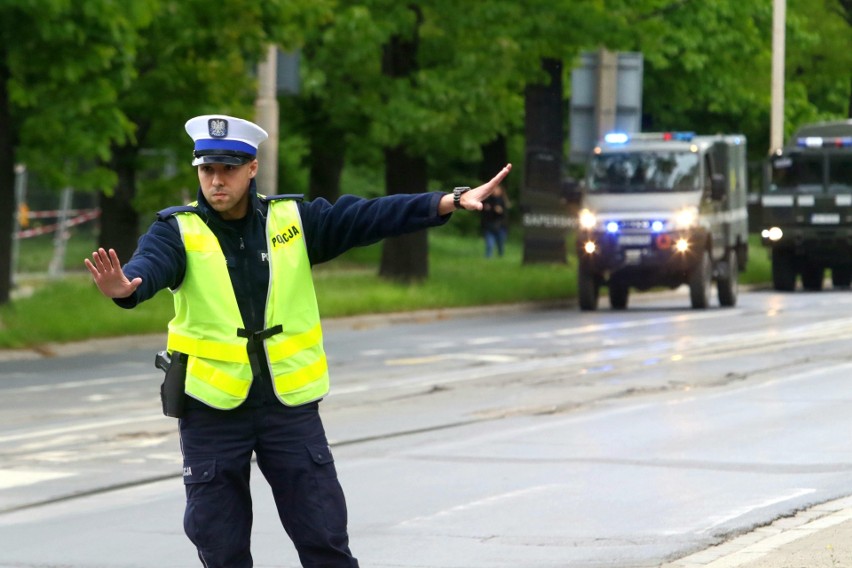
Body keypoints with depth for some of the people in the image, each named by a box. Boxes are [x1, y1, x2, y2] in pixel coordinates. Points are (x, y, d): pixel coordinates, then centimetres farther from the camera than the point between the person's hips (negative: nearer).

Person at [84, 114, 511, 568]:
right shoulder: (178, 231, -7)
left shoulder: (292, 220, 0)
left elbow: (369, 218, -6)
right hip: (212, 409, -1)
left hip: (290, 406, 1)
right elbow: (149, 266, -27)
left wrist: (451, 201, -17)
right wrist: (125, 288, -52)